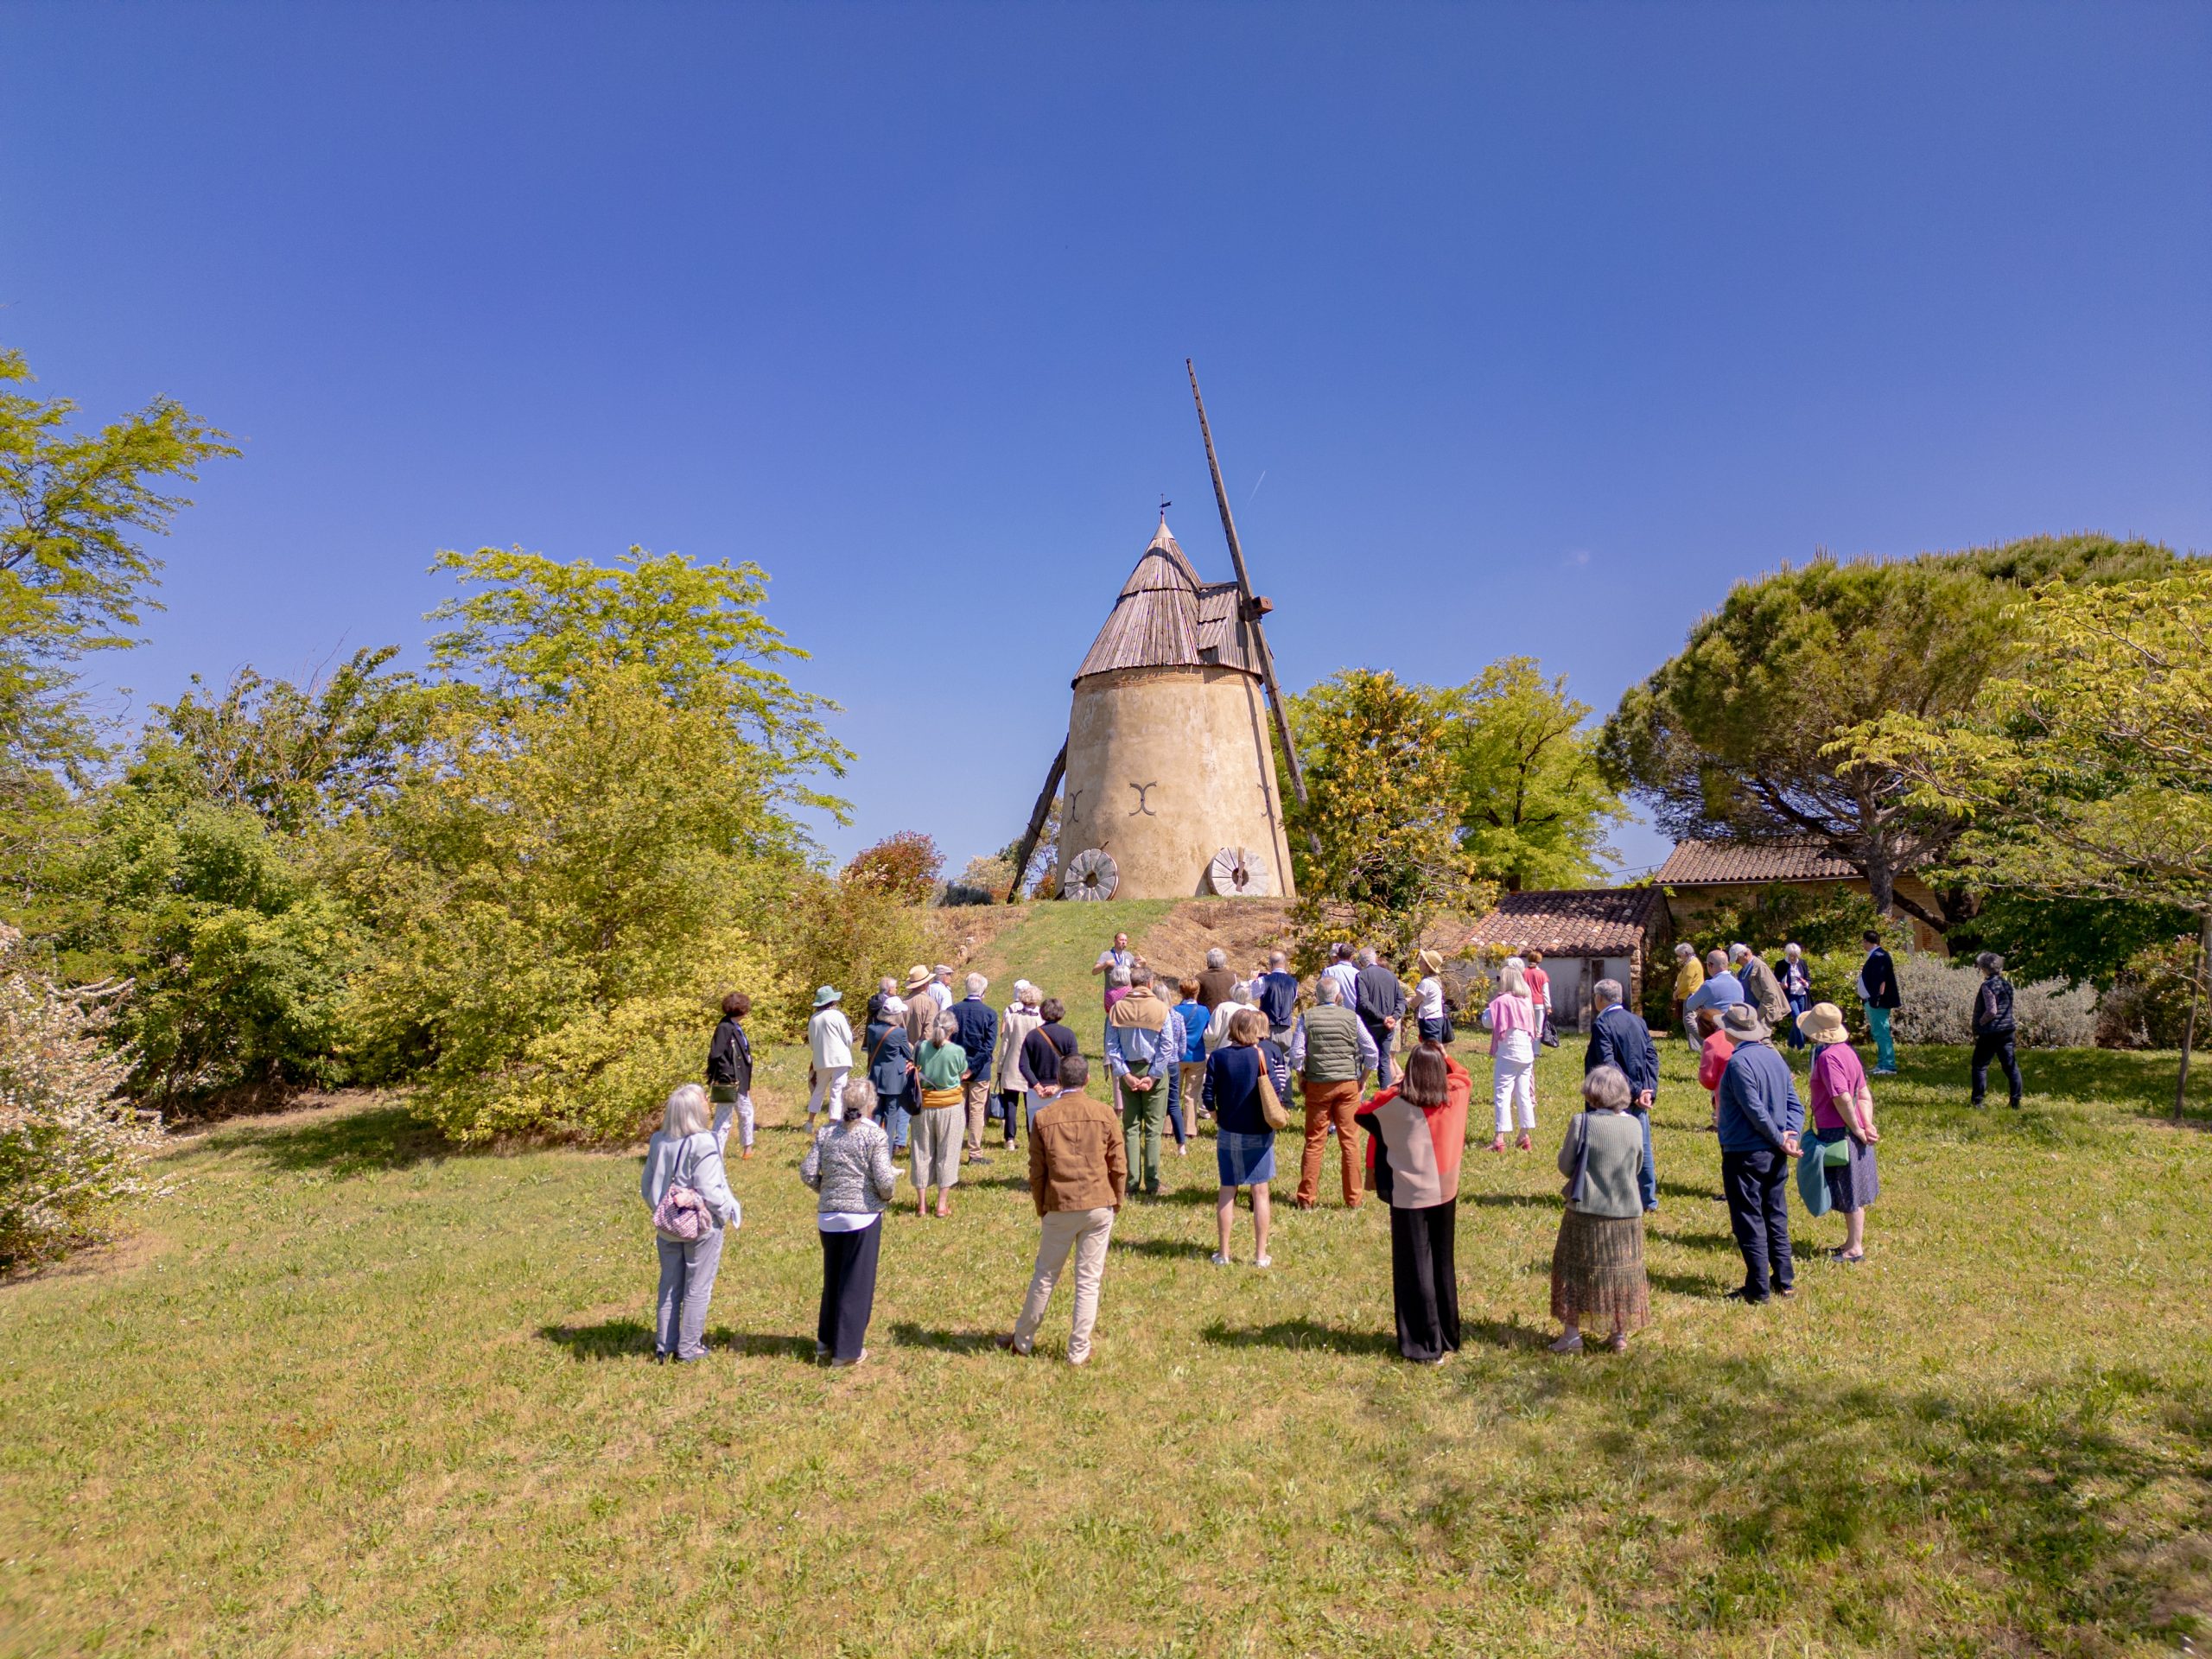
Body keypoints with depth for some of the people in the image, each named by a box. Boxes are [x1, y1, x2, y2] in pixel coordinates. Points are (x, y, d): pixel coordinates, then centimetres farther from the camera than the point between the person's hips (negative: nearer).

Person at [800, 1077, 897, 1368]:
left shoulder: (827, 1133, 3)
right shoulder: (875, 1135, -11)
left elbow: (807, 1173, -1)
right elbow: (884, 1180, -16)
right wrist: (887, 1194, 5)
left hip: (828, 1217, 5)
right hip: (863, 1216, -5)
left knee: (832, 1279, 20)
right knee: (857, 1283, 7)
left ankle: (826, 1341, 32)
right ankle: (847, 1350, 13)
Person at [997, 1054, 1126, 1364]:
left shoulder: (1044, 1117, -3)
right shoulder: (1105, 1113, -3)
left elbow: (1036, 1172, 1)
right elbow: (1118, 1165, 0)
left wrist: (1041, 1208, 14)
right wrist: (1117, 1202, 13)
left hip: (1060, 1208, 0)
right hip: (1099, 1206, 0)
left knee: (1045, 1276, 15)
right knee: (1089, 1280, 8)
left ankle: (1023, 1339, 28)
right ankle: (1079, 1351, 13)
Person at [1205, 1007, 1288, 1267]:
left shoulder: (1218, 1057, -5)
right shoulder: (1262, 1055, -12)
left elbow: (1209, 1096, -6)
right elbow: (1276, 1092, -17)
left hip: (1227, 1133, 2)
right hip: (1257, 1135, -2)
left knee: (1227, 1191, 12)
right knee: (1260, 1192, 8)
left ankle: (1223, 1253, 18)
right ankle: (1260, 1255, 13)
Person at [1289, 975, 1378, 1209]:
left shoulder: (1307, 1017, -2)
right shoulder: (1352, 1017, 0)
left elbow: (1296, 1053, -7)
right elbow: (1372, 1051, -1)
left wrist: (1302, 1077, 7)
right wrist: (1362, 1079, 10)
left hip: (1318, 1085, 0)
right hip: (1348, 1084, 1)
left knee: (1314, 1142, 6)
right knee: (1348, 1142, 8)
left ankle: (1307, 1198, 10)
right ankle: (1353, 1199, 13)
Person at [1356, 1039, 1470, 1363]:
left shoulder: (1395, 1103, -15)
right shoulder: (1454, 1096, -7)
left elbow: (1362, 1114, 3)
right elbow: (1463, 1075, 17)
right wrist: (1442, 1054, 16)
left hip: (1409, 1197, -4)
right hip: (1445, 1193, 4)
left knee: (1416, 1268, 4)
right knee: (1443, 1264, 18)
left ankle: (1426, 1346, 7)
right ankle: (1448, 1337, 29)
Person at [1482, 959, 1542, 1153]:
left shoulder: (1501, 1001, -13)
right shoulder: (1526, 1002, 7)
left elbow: (1487, 1022, -8)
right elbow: (1532, 1027, 16)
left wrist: (1490, 1005, 2)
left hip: (1507, 1054, -6)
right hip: (1526, 1053, 6)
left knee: (1502, 1095, -4)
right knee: (1524, 1094, 13)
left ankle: (1500, 1139, -9)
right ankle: (1526, 1136, 18)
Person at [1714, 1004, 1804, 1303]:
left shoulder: (1738, 1062, -18)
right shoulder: (1776, 1057, 7)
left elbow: (1755, 1110, -19)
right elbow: (1795, 1104, 7)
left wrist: (1780, 1140, -10)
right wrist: (1790, 1134, -5)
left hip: (1744, 1155, -8)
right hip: (1775, 1155, 8)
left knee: (1749, 1222, 1)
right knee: (1776, 1218, 17)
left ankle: (1758, 1288, 6)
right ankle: (1784, 1281, 24)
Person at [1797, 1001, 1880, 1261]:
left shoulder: (1828, 1057, -22)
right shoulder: (1846, 1050, 8)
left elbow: (1842, 1098, -26)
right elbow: (1864, 1095, 8)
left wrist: (1857, 1130, -15)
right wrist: (1867, 1125, 1)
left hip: (1838, 1133, -9)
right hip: (1851, 1131, 9)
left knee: (1849, 1193, 2)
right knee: (1852, 1191, 18)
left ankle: (1854, 1249, 11)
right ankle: (1853, 1243, 30)